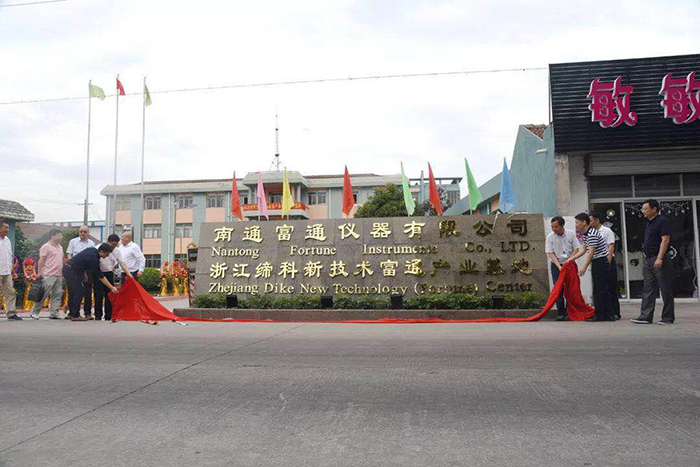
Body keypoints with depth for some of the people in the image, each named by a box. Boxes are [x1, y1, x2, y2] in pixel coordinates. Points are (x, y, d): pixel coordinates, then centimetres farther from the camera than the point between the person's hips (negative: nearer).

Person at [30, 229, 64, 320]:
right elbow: (41, 260, -9)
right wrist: (39, 272, -14)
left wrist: (63, 273, 18)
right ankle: (35, 312, 6)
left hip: (59, 275, 8)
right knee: (43, 294, -5)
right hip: (49, 275, -8)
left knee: (57, 295, 5)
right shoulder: (46, 246, -5)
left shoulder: (60, 247, 19)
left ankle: (53, 314, 8)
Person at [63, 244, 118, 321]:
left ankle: (72, 313, 22)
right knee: (79, 292, -6)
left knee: (72, 293, 15)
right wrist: (112, 288, -14)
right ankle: (75, 315, -2)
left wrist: (84, 272, 20)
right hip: (73, 272, -10)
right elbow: (101, 277, -17)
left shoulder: (93, 249, 4)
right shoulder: (94, 259, -21)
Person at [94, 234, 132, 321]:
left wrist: (128, 272, -13)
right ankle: (98, 315, 7)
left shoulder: (116, 251, 6)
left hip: (109, 274, 3)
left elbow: (121, 262, 1)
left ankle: (108, 316, 9)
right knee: (98, 295, -2)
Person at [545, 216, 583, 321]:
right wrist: (559, 266, -18)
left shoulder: (571, 234, -3)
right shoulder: (550, 237, -6)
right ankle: (561, 313, -2)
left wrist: (568, 261, -14)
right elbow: (551, 253, -8)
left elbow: (576, 248, -1)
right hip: (556, 265, 0)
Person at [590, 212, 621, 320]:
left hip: (608, 262, -6)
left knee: (611, 288, -4)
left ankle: (615, 313, 0)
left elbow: (611, 247, -11)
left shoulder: (607, 231, -5)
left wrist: (608, 263, -19)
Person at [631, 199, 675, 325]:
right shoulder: (649, 223, 18)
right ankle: (645, 317, 5)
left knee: (666, 290, 0)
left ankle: (668, 317, 7)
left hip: (660, 260, -9)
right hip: (648, 260, 9)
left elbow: (665, 240, -17)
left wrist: (659, 258, -23)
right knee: (648, 290, 5)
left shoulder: (662, 221, -9)